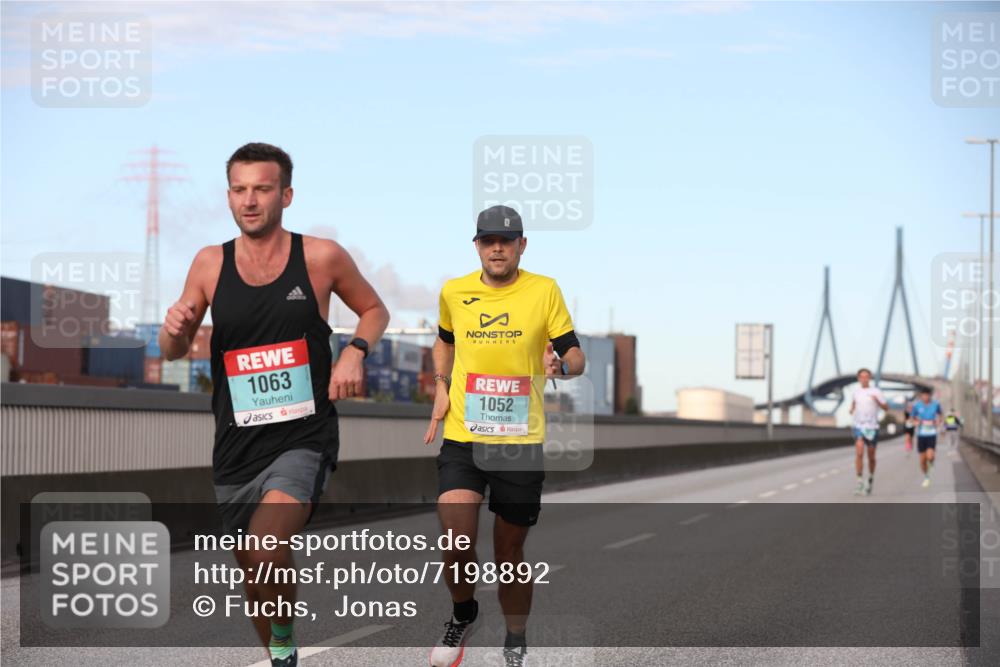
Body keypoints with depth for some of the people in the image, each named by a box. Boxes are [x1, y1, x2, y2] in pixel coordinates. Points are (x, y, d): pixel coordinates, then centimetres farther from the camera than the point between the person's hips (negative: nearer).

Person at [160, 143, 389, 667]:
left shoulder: (321, 257, -4)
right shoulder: (210, 264, 2)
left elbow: (374, 310, 13)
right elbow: (173, 352, 10)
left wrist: (355, 352, -8)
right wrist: (175, 328, -13)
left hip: (303, 440, -4)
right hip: (237, 445, 4)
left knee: (265, 549, -27)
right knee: (252, 573, 14)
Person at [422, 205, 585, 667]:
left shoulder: (544, 291, -2)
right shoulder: (453, 292, 4)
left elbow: (576, 356, 0)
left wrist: (561, 366, -22)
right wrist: (440, 386, 11)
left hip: (521, 441, -1)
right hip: (462, 437, 1)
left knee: (510, 551, 8)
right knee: (456, 542, -15)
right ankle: (463, 615, 16)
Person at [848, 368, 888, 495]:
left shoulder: (876, 392, 0)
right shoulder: (856, 393, 10)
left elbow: (886, 408, -1)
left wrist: (877, 401, -19)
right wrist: (852, 409, 1)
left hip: (872, 427, -1)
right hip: (859, 427, 1)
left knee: (871, 456, 8)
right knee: (859, 453, -17)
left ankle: (871, 478, 31)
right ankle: (860, 481, -16)